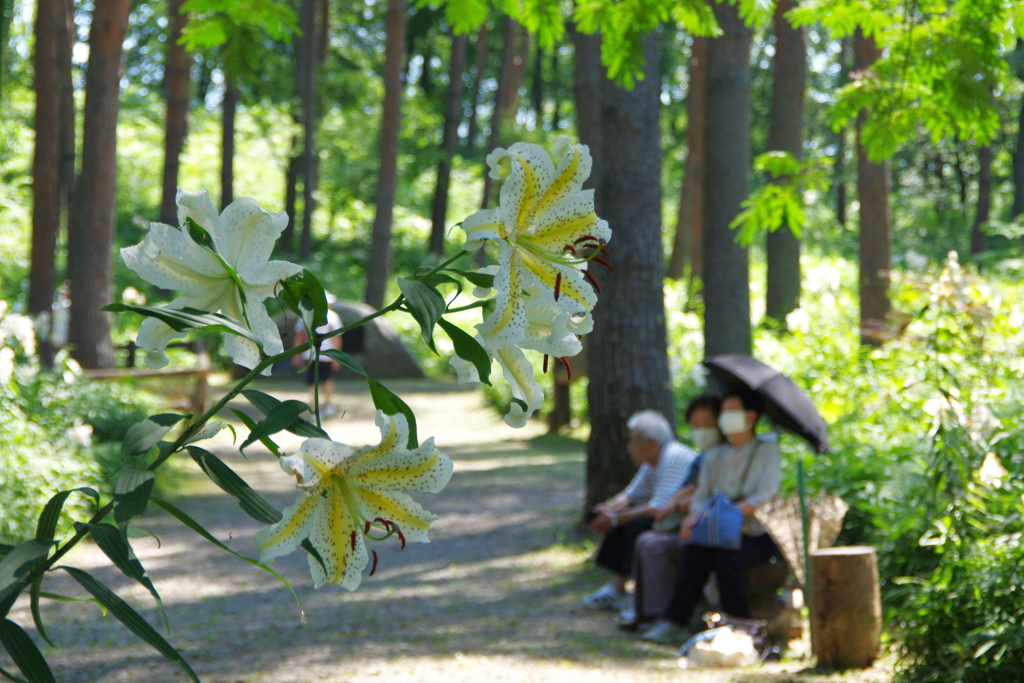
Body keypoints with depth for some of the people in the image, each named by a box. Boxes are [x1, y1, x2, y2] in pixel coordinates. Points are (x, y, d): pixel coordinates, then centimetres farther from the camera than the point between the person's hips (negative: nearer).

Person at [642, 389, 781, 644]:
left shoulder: (767, 451, 2)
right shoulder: (716, 456, 18)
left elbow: (767, 496, -11)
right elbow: (701, 495, 13)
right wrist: (692, 518, -12)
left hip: (757, 537, -4)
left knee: (726, 555, -34)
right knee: (694, 549, -28)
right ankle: (675, 621, -28)